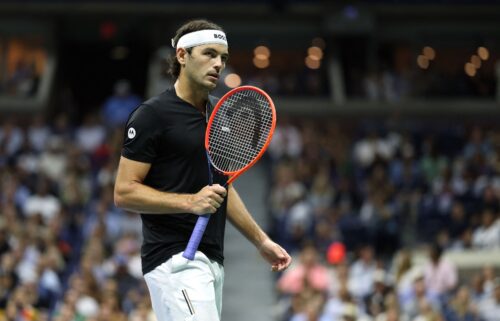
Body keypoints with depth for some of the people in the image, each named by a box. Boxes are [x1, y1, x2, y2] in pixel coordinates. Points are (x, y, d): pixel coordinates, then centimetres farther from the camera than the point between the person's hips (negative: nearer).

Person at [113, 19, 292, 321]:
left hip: (212, 259, 8)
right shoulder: (153, 115, -8)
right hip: (175, 259, -8)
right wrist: (190, 202, -21)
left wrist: (261, 240, 24)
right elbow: (124, 192, -11)